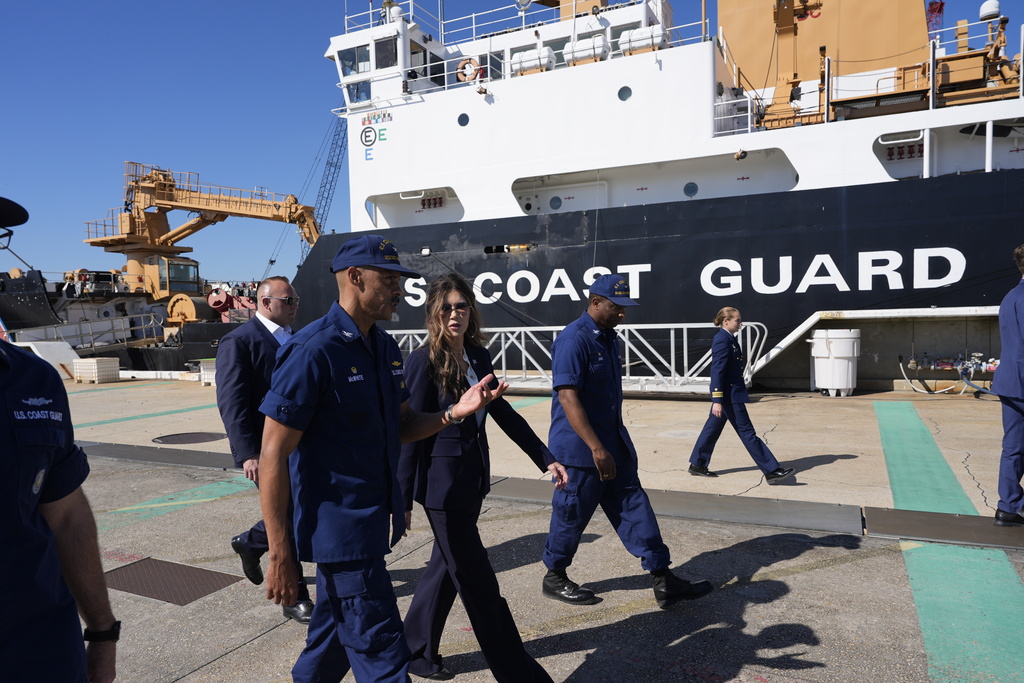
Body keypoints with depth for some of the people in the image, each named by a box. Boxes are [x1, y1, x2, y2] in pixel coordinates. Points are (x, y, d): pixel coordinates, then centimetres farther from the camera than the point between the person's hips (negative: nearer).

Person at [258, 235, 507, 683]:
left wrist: (455, 412, -4)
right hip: (340, 527, -8)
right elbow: (273, 457, -18)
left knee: (337, 634, 23)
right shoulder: (313, 351, -19)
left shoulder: (385, 347, 6)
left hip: (375, 519, 8)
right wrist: (280, 555, -17)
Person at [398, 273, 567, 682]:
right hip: (442, 481, -7)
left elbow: (503, 412, 11)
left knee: (446, 567, 19)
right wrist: (402, 501, -12)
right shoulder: (424, 361, -15)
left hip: (473, 477, 8)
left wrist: (545, 458, 9)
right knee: (477, 580, 3)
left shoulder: (478, 356, 5)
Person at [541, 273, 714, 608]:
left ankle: (664, 581, 13)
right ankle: (554, 578, 25)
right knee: (572, 515, 5)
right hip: (579, 449, -8)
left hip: (614, 444, 9)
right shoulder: (573, 339, -18)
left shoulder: (608, 337, 11)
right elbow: (568, 397, -25)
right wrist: (596, 448, -27)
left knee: (634, 507, 8)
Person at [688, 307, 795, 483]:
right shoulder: (722, 340, -19)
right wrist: (717, 400, -24)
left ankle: (697, 465, 23)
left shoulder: (729, 338, 12)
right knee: (747, 431, -3)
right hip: (729, 393, -10)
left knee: (713, 428, 14)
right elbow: (717, 371, -22)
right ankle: (772, 471, 4)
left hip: (729, 392, 10)